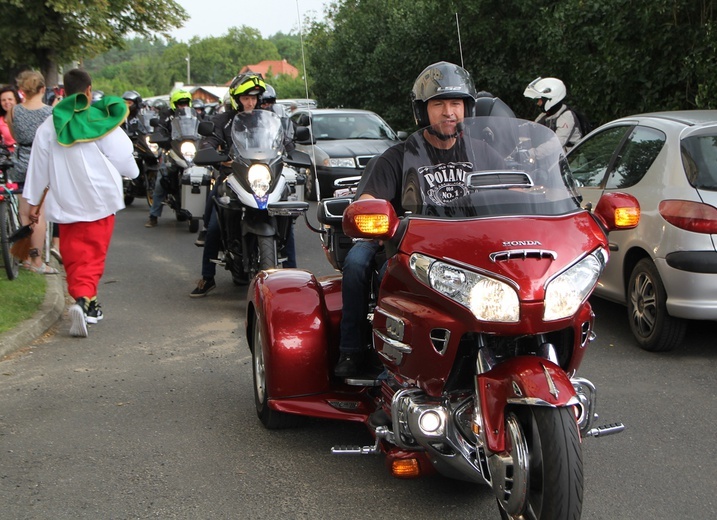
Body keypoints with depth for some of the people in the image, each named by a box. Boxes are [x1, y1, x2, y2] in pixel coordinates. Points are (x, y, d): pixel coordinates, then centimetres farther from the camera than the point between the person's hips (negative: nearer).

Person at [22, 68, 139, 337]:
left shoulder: (49, 127, 4)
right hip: (98, 199, -2)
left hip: (65, 202, 2)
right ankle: (84, 299, -14)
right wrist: (131, 172, 22)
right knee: (93, 255, 2)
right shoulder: (102, 121, -5)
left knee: (73, 255, 9)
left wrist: (33, 201, 15)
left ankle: (87, 304, 2)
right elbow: (123, 157, 0)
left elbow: (39, 167, 7)